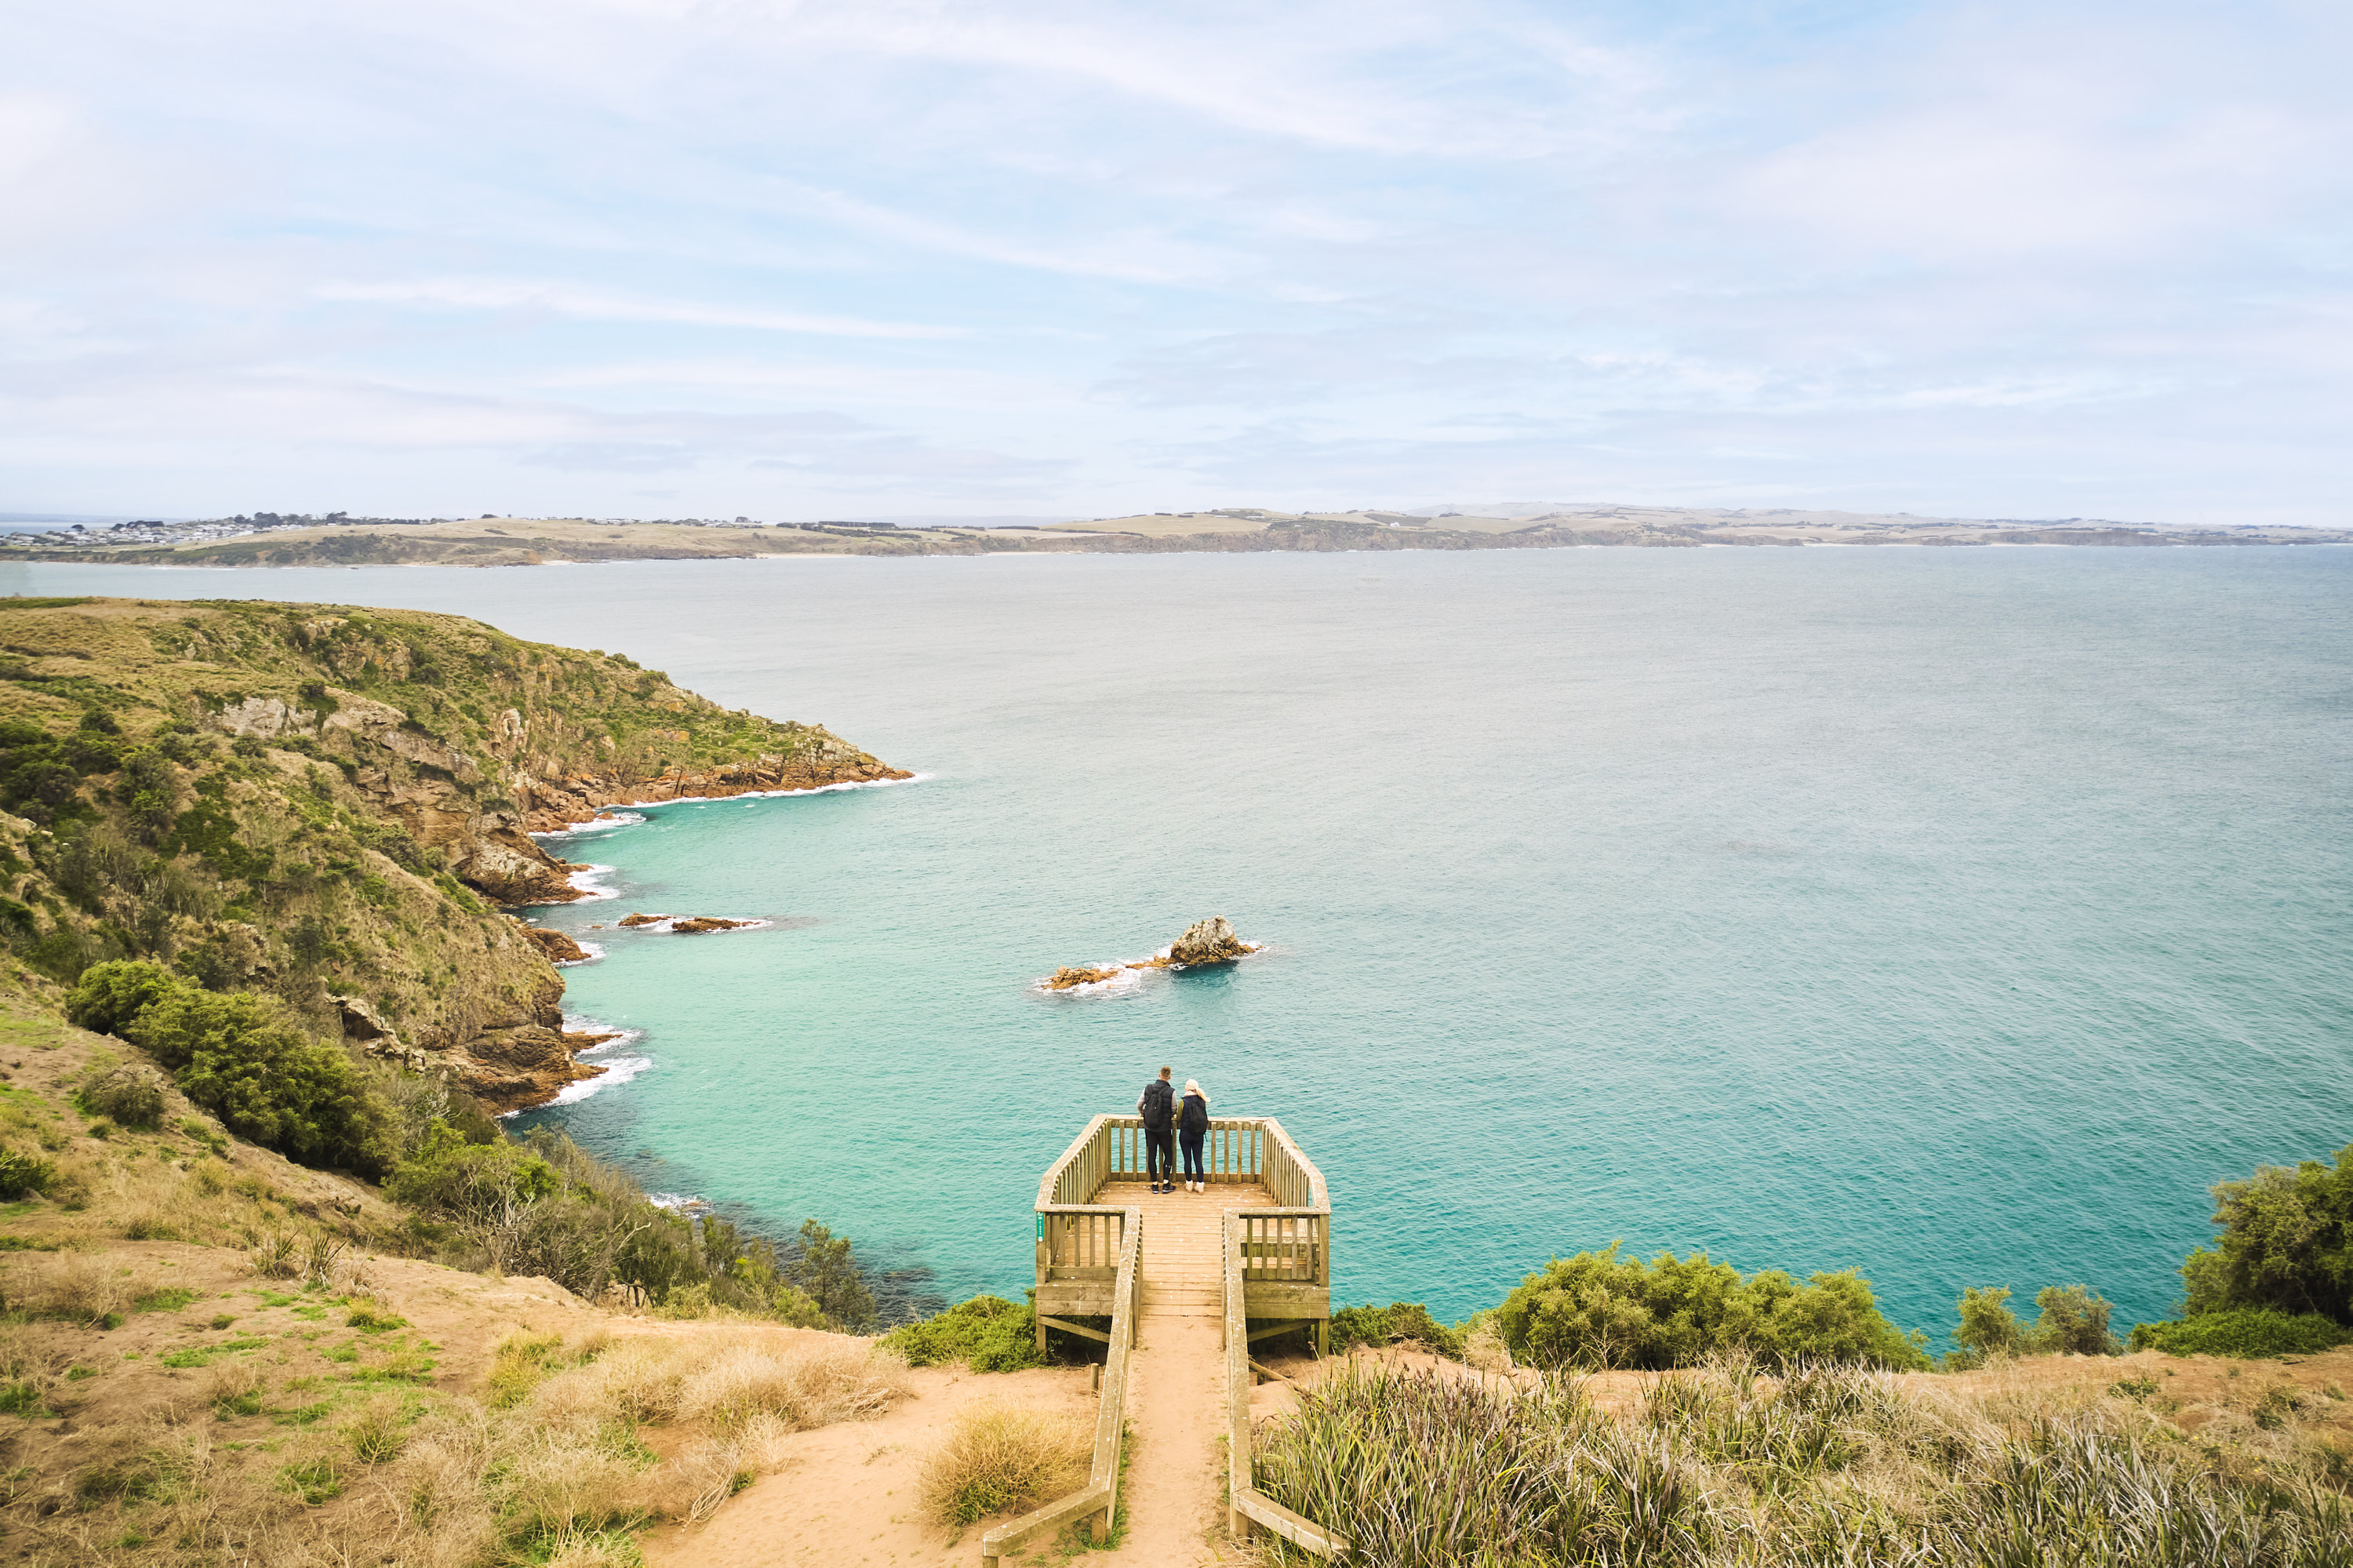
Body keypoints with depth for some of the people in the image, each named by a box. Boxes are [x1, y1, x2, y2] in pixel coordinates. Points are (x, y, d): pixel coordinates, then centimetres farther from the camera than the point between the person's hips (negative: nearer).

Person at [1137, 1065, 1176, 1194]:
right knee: (1168, 1154, 11)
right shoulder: (1171, 1092, -13)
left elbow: (1139, 1104, 4)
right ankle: (1166, 1184, 7)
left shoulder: (1148, 1088, -5)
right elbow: (1174, 1110, -2)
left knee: (1151, 1155, 8)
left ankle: (1155, 1185, 10)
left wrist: (1141, 1112, 27)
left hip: (1149, 1128, 3)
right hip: (1164, 1129, -2)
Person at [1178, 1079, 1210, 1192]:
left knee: (1188, 1159, 7)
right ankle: (1200, 1184, 10)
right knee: (1198, 1159, 10)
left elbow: (1178, 1118, -1)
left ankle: (1189, 1184, 16)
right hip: (1199, 1135, 3)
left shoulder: (1183, 1102, -13)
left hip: (1185, 1135, -3)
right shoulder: (1202, 1101, -3)